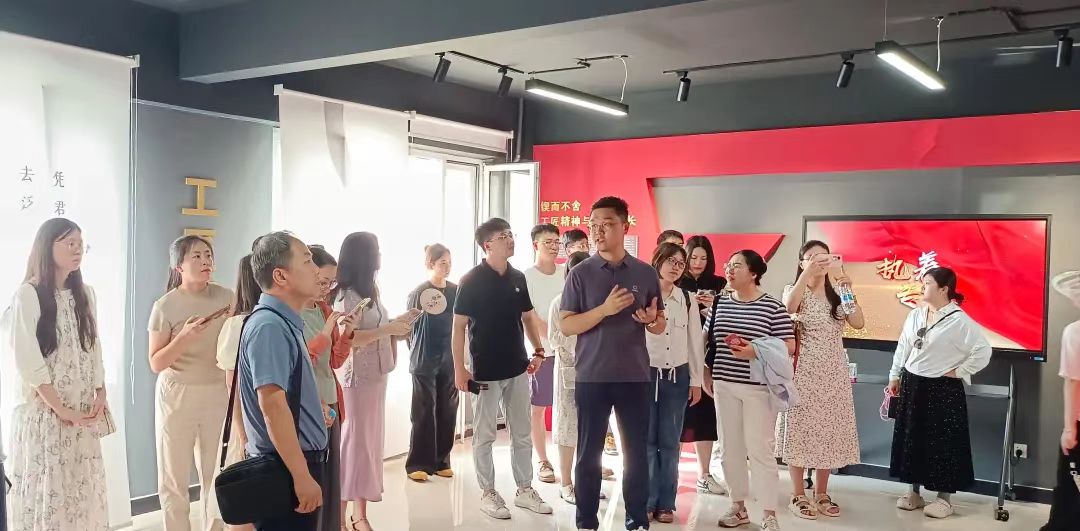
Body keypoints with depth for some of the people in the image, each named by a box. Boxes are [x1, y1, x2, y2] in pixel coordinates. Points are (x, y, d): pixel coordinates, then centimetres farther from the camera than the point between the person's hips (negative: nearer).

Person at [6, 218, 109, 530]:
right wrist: (61, 409, -14)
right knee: (46, 493, 0)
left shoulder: (85, 294, 10)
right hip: (44, 412, -5)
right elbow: (27, 361, -13)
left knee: (84, 491, 8)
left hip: (84, 414, 5)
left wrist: (100, 396, 1)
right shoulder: (28, 295, -9)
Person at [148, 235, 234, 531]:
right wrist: (184, 337, -22)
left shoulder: (226, 297, 0)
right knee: (174, 479, 6)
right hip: (177, 396, -2)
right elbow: (156, 363, -9)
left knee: (217, 475, 7)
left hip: (218, 394, 2)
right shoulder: (166, 306, -8)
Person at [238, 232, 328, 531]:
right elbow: (273, 405, -27)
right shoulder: (270, 326, -20)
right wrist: (302, 475, -27)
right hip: (285, 468, -9)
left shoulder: (285, 323, 11)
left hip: (298, 460, 9)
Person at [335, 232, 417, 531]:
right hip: (355, 377, -8)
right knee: (353, 441, -3)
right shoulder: (345, 296, -14)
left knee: (371, 440, 11)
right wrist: (388, 330, -23)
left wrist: (398, 324, 5)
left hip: (377, 374, 8)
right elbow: (346, 338, -24)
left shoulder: (372, 290, 13)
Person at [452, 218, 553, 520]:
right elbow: (459, 326, -10)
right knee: (484, 436, 6)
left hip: (517, 368, 5)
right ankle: (487, 494, 17)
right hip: (486, 371, -5)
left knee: (522, 434, 12)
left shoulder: (518, 278, 5)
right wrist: (459, 368, -13)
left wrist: (538, 351, 6)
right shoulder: (472, 281, -10)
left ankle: (525, 490, 24)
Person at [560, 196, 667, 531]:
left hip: (635, 377, 2)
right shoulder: (580, 274, -1)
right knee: (588, 453, 6)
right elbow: (566, 326, -6)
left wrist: (652, 319, -13)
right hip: (591, 377, -1)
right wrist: (605, 309, -19)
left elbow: (660, 327, 11)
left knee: (637, 453, 7)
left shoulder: (646, 273, 4)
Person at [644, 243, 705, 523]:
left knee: (670, 442, 6)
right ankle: (647, 501, 12)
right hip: (645, 374, -2)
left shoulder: (688, 299, 6)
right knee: (647, 440, 1)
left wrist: (696, 380, 7)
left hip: (677, 376, 3)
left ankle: (666, 503, 15)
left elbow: (696, 341, 9)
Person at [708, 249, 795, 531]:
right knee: (730, 448, 10)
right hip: (724, 385, 5)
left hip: (758, 388, -5)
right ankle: (738, 506, 23)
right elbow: (706, 341, 16)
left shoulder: (773, 307, -7)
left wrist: (755, 352, -19)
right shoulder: (719, 303, 8)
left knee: (760, 449, -3)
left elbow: (789, 347, -7)